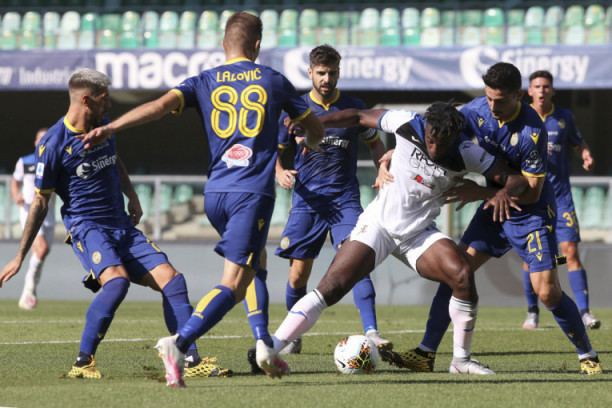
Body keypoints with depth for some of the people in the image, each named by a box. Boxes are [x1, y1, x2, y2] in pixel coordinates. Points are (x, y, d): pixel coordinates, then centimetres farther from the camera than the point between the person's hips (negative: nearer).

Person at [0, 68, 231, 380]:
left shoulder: (103, 125, 9)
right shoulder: (53, 144, -11)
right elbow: (40, 203, -6)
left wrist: (132, 197, 22)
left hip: (122, 226, 7)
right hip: (85, 226, -7)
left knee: (171, 280, -7)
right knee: (117, 281, -33)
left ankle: (192, 361, -6)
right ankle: (83, 363, -24)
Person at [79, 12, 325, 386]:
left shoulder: (204, 82, 9)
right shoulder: (274, 82, 9)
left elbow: (162, 105, -9)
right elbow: (316, 130, 19)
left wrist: (111, 128, -14)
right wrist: (308, 146, 43)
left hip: (215, 194, 4)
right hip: (253, 192, -4)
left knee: (253, 262, 28)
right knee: (234, 284, -11)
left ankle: (264, 342, 17)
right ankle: (179, 344, -31)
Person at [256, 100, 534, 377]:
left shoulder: (466, 154, -12)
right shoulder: (407, 124, -13)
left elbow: (517, 178, -10)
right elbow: (358, 116, 1)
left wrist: (504, 191, -33)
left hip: (419, 234, 2)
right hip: (378, 222, -1)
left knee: (462, 275, -22)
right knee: (331, 287, -18)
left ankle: (461, 360, -4)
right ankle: (270, 349, -19)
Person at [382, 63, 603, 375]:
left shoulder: (531, 131, -27)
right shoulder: (476, 111, -10)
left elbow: (531, 192, -22)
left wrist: (481, 192, -23)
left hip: (532, 214, -5)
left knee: (547, 292, -11)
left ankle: (588, 357, 9)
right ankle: (425, 355, -4)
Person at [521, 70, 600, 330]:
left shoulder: (564, 117, 4)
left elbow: (578, 143, 17)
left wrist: (587, 156, -4)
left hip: (559, 194, 0)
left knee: (571, 252, -10)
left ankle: (584, 311, -11)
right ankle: (532, 312, 17)